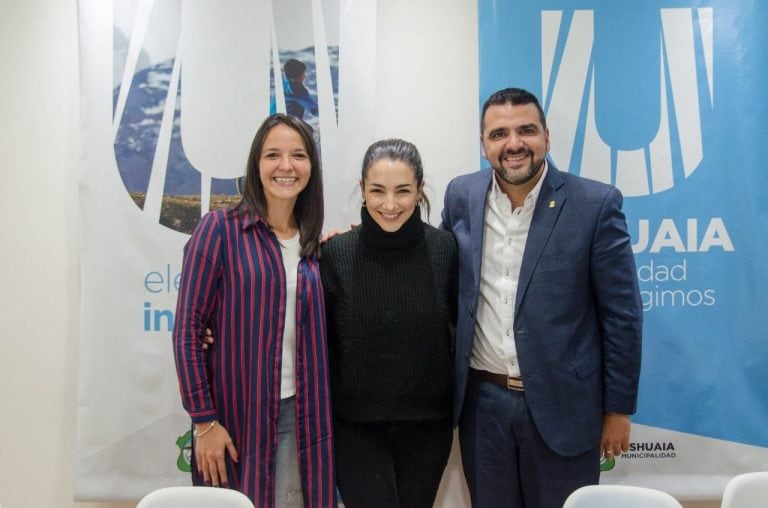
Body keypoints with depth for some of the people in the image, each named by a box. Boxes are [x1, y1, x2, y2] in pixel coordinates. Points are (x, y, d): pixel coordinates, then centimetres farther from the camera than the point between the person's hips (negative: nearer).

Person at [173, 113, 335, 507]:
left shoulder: (312, 242, 7)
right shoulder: (220, 229, -8)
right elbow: (188, 330, -9)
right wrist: (204, 421, -11)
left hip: (299, 416, 4)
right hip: (234, 416, -4)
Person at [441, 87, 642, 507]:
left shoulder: (595, 204, -10)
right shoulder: (461, 196, 0)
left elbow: (621, 315, -6)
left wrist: (618, 409, -4)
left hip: (563, 406, -2)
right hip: (481, 402, 3)